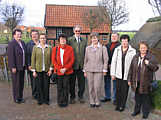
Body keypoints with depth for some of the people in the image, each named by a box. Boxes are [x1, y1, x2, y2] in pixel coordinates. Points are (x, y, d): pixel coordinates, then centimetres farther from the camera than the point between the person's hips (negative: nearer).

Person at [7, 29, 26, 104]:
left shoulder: (23, 43, 11)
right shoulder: (11, 44, -12)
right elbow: (11, 56, -16)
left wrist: (25, 65, 11)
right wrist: (13, 67, -19)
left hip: (22, 67, 7)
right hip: (16, 67, -7)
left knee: (21, 82, 13)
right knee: (16, 83, 2)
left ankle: (20, 97, 25)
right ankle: (16, 98, 15)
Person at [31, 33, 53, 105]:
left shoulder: (49, 48, 2)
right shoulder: (35, 47, 2)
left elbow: (51, 59, 3)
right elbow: (33, 59, 1)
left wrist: (50, 69, -4)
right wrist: (34, 71, -2)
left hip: (47, 70, 0)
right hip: (38, 70, 0)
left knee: (46, 85, 3)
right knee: (39, 85, 4)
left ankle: (46, 99, 18)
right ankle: (40, 100, 19)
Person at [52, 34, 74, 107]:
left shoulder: (70, 48, 2)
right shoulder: (55, 49, 4)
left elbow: (72, 60, -2)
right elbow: (53, 60, 2)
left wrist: (65, 68, -11)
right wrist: (59, 69, -9)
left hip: (67, 71, -1)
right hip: (58, 71, 1)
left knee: (66, 87, 4)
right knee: (59, 87, 7)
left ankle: (65, 102, 16)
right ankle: (60, 102, 19)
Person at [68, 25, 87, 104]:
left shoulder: (84, 40, 10)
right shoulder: (70, 40, -1)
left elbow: (86, 53, 11)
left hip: (81, 65, 3)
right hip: (72, 65, -2)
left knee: (82, 82, 8)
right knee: (72, 82, 8)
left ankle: (80, 96, 25)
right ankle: (72, 97, 22)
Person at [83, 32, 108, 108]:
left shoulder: (103, 48, 1)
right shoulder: (88, 48, 8)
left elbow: (105, 60, 1)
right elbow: (86, 60, 11)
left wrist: (104, 70, -4)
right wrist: (85, 71, 9)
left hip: (99, 70, -2)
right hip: (89, 70, 2)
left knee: (97, 87, -6)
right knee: (91, 87, 4)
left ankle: (97, 101, 13)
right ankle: (92, 101, 18)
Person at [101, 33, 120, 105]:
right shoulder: (107, 45, 13)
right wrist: (107, 64, 1)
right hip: (107, 67, 5)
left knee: (115, 83, 3)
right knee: (107, 82, 13)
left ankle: (115, 98, 14)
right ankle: (107, 97, 27)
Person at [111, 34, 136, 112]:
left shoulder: (133, 51, -5)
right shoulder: (117, 50, 3)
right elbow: (113, 62, 5)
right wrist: (112, 73, 3)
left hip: (127, 74, -2)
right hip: (119, 74, 2)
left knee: (125, 90, 4)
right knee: (118, 90, 6)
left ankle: (122, 106, 21)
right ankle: (118, 105, 22)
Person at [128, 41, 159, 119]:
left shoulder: (151, 57, -4)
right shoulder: (135, 57, 6)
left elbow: (156, 67, -10)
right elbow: (131, 69, 10)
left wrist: (149, 64, -27)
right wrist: (129, 79, 10)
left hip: (145, 82, -3)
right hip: (136, 81, 4)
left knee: (145, 97, 7)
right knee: (137, 97, 17)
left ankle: (145, 112, 24)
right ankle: (137, 110, 34)